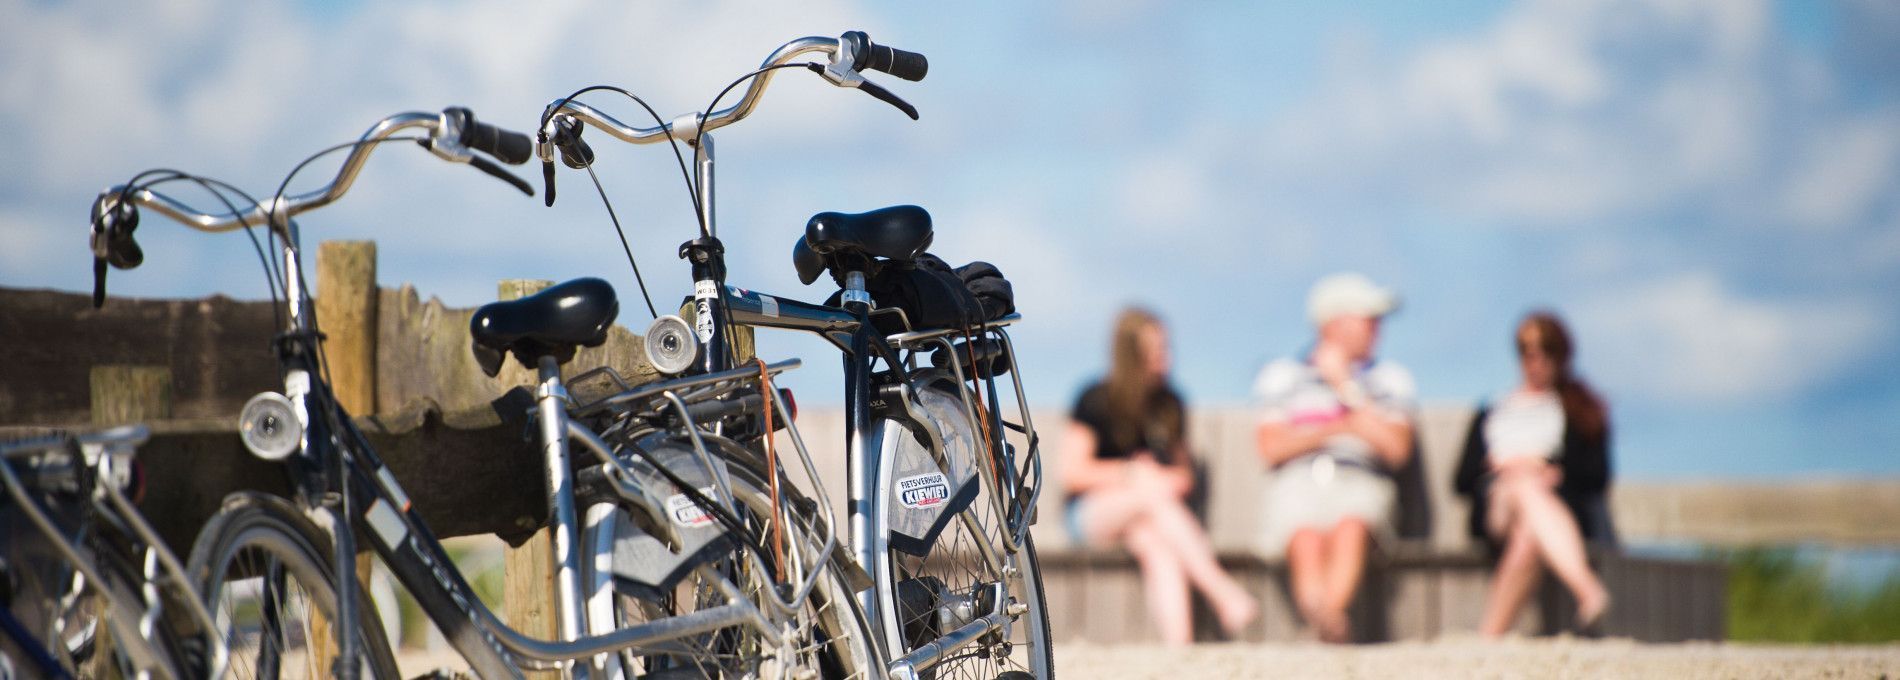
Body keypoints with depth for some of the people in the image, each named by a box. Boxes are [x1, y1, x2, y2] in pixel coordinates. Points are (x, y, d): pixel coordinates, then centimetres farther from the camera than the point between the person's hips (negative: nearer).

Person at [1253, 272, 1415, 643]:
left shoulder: (1390, 379, 21)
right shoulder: (1284, 375, 18)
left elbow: (1397, 449, 5)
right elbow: (1271, 448, 6)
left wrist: (1346, 387, 4)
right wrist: (1340, 427, 0)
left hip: (1360, 480, 0)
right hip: (1298, 481, 0)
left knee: (1351, 526, -37)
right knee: (1307, 539, -35)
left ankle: (1328, 614, -58)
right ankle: (1329, 625, -56)